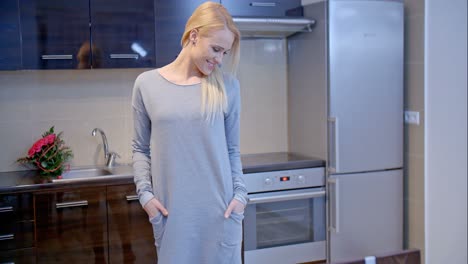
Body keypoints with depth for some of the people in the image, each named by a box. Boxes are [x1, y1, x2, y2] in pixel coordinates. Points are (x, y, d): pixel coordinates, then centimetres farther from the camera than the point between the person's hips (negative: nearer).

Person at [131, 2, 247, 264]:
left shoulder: (228, 86, 4)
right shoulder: (147, 84, 3)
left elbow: (232, 150, 8)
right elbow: (141, 149, 8)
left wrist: (240, 192, -2)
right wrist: (145, 193, -3)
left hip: (219, 207, 1)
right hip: (171, 210, 0)